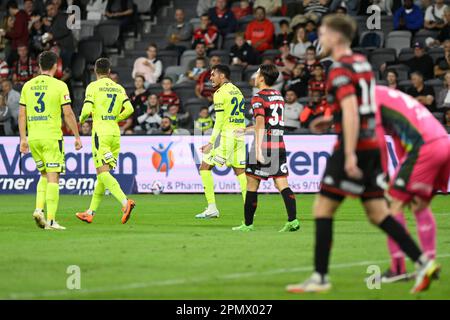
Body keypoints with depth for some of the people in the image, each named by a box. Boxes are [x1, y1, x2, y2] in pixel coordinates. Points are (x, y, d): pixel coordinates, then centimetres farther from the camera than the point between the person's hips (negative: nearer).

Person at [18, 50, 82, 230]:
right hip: (52, 137, -5)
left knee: (44, 175, 20)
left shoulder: (28, 86, 7)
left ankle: (39, 209, 2)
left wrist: (23, 138, 12)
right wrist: (77, 137, 0)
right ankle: (51, 220, -6)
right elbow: (68, 114, -8)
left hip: (33, 137, 5)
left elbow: (22, 114, 7)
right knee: (53, 178, -2)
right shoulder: (59, 86, -6)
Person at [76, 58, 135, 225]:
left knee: (103, 172, -12)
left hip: (101, 132, -6)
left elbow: (87, 109, -12)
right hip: (115, 133, 6)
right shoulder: (119, 88, 10)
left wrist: (82, 119, 9)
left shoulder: (93, 87, -3)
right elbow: (129, 109, 1)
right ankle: (90, 212, 17)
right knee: (102, 174, 11)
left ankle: (125, 202, -33)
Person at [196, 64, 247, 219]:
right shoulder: (237, 91, 16)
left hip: (226, 135, -7)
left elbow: (219, 121, -13)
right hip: (240, 135, 8)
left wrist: (211, 142, -12)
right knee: (240, 171, 9)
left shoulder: (220, 93, -8)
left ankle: (212, 208, -4)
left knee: (205, 167, 1)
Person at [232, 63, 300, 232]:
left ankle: (248, 224, 8)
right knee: (282, 183, 2)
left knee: (252, 184, 3)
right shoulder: (279, 96, 15)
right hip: (280, 145, 7)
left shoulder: (258, 98, -9)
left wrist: (258, 150, -28)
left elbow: (260, 124, -22)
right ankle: (292, 220, -10)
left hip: (264, 144, -7)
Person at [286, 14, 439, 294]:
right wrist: (332, 121, 25)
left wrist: (350, 154, -26)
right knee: (378, 214, 9)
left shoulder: (340, 70, -13)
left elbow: (351, 111, -23)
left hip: (352, 146, -9)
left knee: (323, 210, -1)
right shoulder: (363, 63, 14)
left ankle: (320, 277, 0)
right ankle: (423, 262, 0)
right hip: (372, 145, 9)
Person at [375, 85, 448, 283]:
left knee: (395, 205, -1)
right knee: (421, 205, 21)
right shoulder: (389, 95, 29)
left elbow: (379, 142, -5)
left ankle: (397, 268, -3)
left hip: (424, 147, -9)